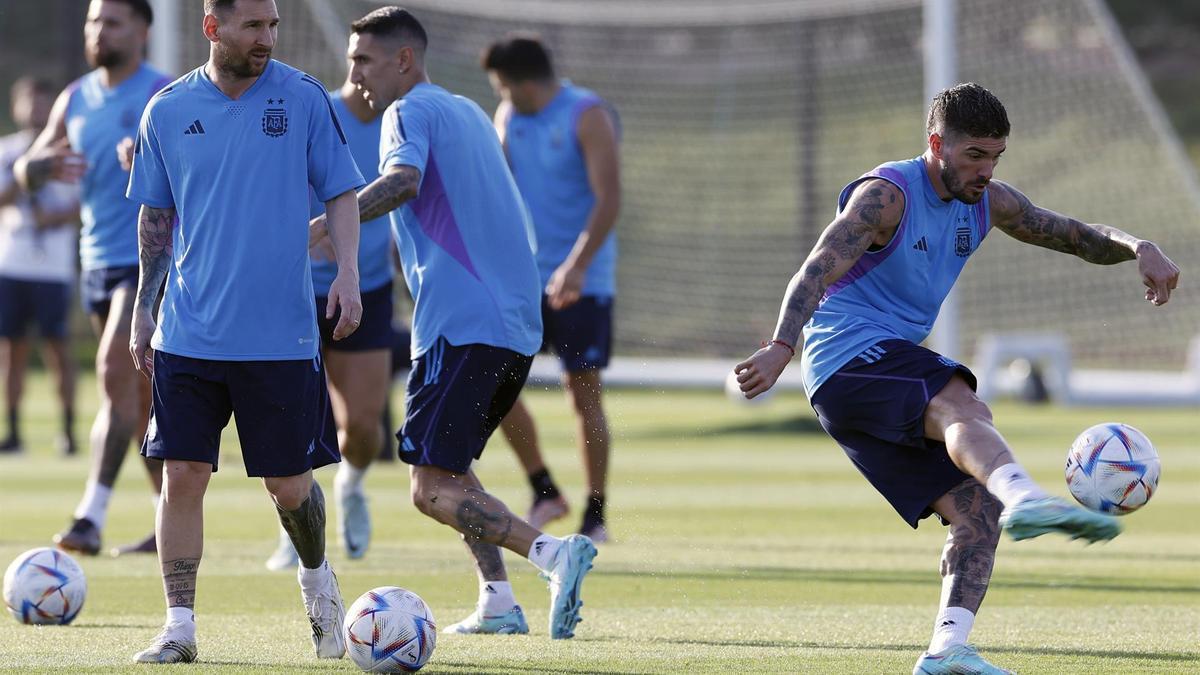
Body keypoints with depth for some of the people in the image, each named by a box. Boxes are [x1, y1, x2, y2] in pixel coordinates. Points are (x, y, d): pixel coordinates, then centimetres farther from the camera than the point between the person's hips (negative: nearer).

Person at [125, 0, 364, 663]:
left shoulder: (303, 98, -2)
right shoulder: (168, 111, 3)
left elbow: (341, 192, 4)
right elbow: (155, 216, 12)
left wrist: (347, 272, -10)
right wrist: (143, 309, 10)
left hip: (281, 333, -1)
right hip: (188, 333, 1)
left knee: (289, 483, 5)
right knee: (181, 476, -5)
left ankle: (317, 580, 34)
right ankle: (179, 627, 3)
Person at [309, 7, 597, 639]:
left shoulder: (410, 112, -4)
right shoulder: (468, 112, 23)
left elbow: (403, 180, -26)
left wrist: (321, 225, -33)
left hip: (460, 324, -9)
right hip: (518, 326, 9)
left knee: (432, 488, -10)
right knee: (448, 467, 22)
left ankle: (551, 552, -27)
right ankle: (498, 602, 11)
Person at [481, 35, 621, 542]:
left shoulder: (587, 116, -11)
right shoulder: (508, 118, 9)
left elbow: (608, 200, -19)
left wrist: (576, 267, -29)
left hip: (581, 283, -6)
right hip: (525, 277, 6)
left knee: (583, 391, -4)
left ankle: (595, 517, 7)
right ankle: (544, 494, 7)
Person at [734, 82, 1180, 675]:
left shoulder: (987, 202, 13)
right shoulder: (886, 196, -12)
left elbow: (1080, 238, 19)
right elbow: (817, 272, -24)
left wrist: (1138, 249, -3)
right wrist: (781, 347, -41)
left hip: (892, 369, 9)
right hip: (849, 356, -9)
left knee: (977, 508, -3)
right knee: (963, 407, -37)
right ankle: (1025, 498, -66)